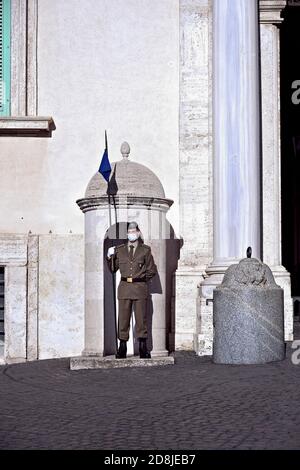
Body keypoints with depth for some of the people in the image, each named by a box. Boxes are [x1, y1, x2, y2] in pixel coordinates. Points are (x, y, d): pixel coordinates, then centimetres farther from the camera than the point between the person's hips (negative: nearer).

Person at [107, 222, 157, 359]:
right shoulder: (119, 250, 13)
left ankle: (143, 348, 5)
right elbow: (113, 269, 15)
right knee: (123, 318, 1)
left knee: (141, 318, 0)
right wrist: (110, 257, 0)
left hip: (140, 287, -1)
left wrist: (142, 279, 4)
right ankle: (122, 348, 5)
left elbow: (152, 270, 12)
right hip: (124, 287, 1)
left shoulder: (145, 250, 8)